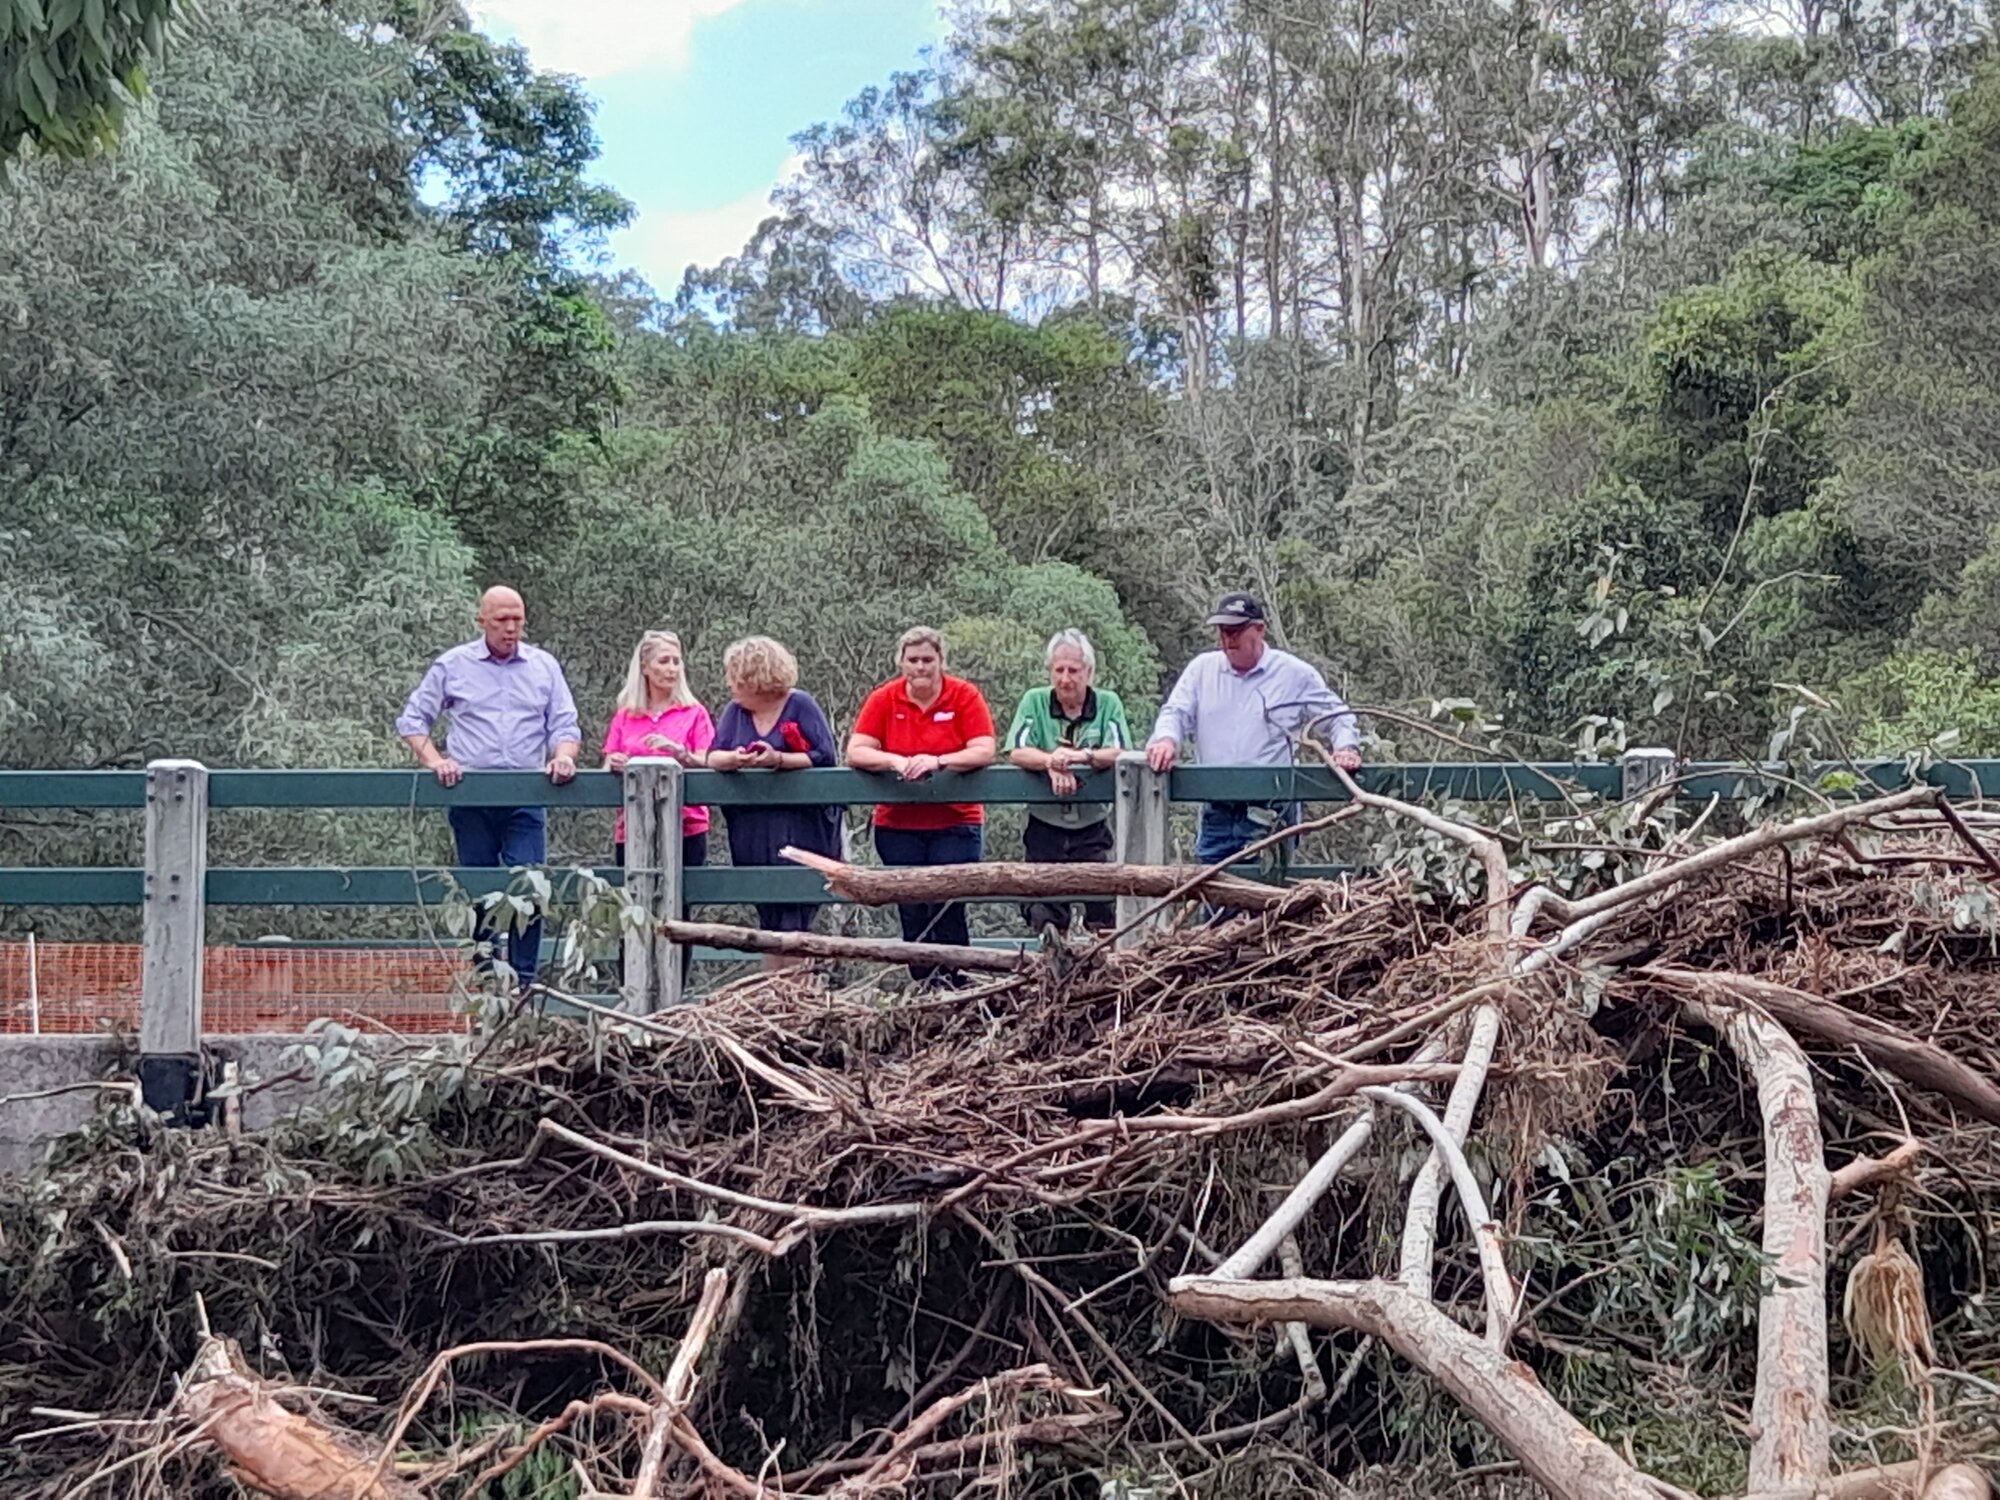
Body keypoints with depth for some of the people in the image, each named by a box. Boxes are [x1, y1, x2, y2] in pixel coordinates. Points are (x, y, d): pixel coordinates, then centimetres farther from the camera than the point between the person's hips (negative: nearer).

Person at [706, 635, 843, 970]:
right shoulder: (735, 711, 12)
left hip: (798, 827, -5)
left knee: (793, 918, -9)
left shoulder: (801, 705, -4)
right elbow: (713, 756, 2)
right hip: (753, 836, 5)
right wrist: (734, 759, -21)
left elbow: (825, 757, -11)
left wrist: (778, 759, -23)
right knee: (768, 919, 9)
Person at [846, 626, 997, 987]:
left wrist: (937, 761, -26)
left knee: (948, 911, -9)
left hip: (955, 825, -2)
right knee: (912, 913, 3)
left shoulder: (965, 696, -3)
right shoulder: (883, 699, 1)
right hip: (898, 827, 2)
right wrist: (896, 761, -24)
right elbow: (856, 752, -5)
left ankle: (953, 988, -1)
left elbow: (984, 752, -12)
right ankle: (923, 986, 11)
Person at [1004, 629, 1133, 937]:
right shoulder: (1035, 701, 4)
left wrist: (1083, 756, -31)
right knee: (1043, 913, 3)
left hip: (1093, 828, -1)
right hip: (1044, 827, 1)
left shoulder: (1108, 704, 2)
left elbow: (1120, 754, -12)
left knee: (1105, 906, -5)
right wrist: (1051, 762, -26)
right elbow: (1017, 752, -8)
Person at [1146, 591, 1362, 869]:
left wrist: (1346, 747, -12)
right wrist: (1166, 739, -16)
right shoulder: (1202, 669, 12)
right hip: (1217, 811, 3)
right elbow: (1176, 712, 8)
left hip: (1270, 812, -3)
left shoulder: (1296, 674, 4)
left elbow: (1338, 716, 9)